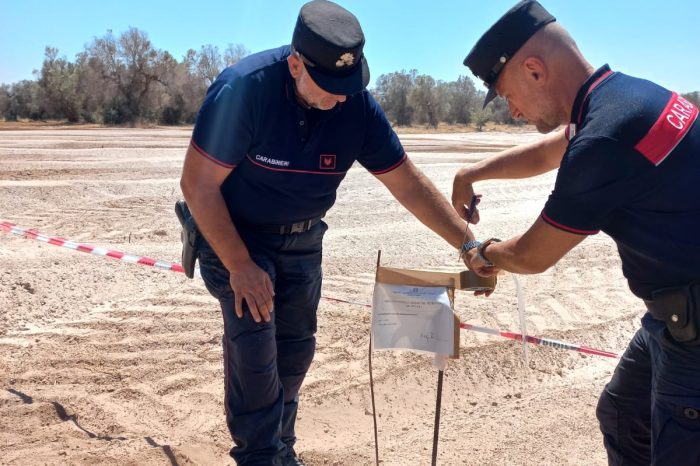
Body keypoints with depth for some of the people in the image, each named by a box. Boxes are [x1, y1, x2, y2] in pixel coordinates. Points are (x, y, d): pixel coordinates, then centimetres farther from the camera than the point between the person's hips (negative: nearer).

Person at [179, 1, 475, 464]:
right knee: (254, 350, -13)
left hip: (302, 241, 4)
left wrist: (468, 243, -15)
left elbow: (408, 183, -9)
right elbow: (198, 184, -22)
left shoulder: (358, 106, -16)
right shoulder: (243, 88, -28)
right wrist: (239, 265, -23)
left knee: (295, 351, 9)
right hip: (233, 233, -4)